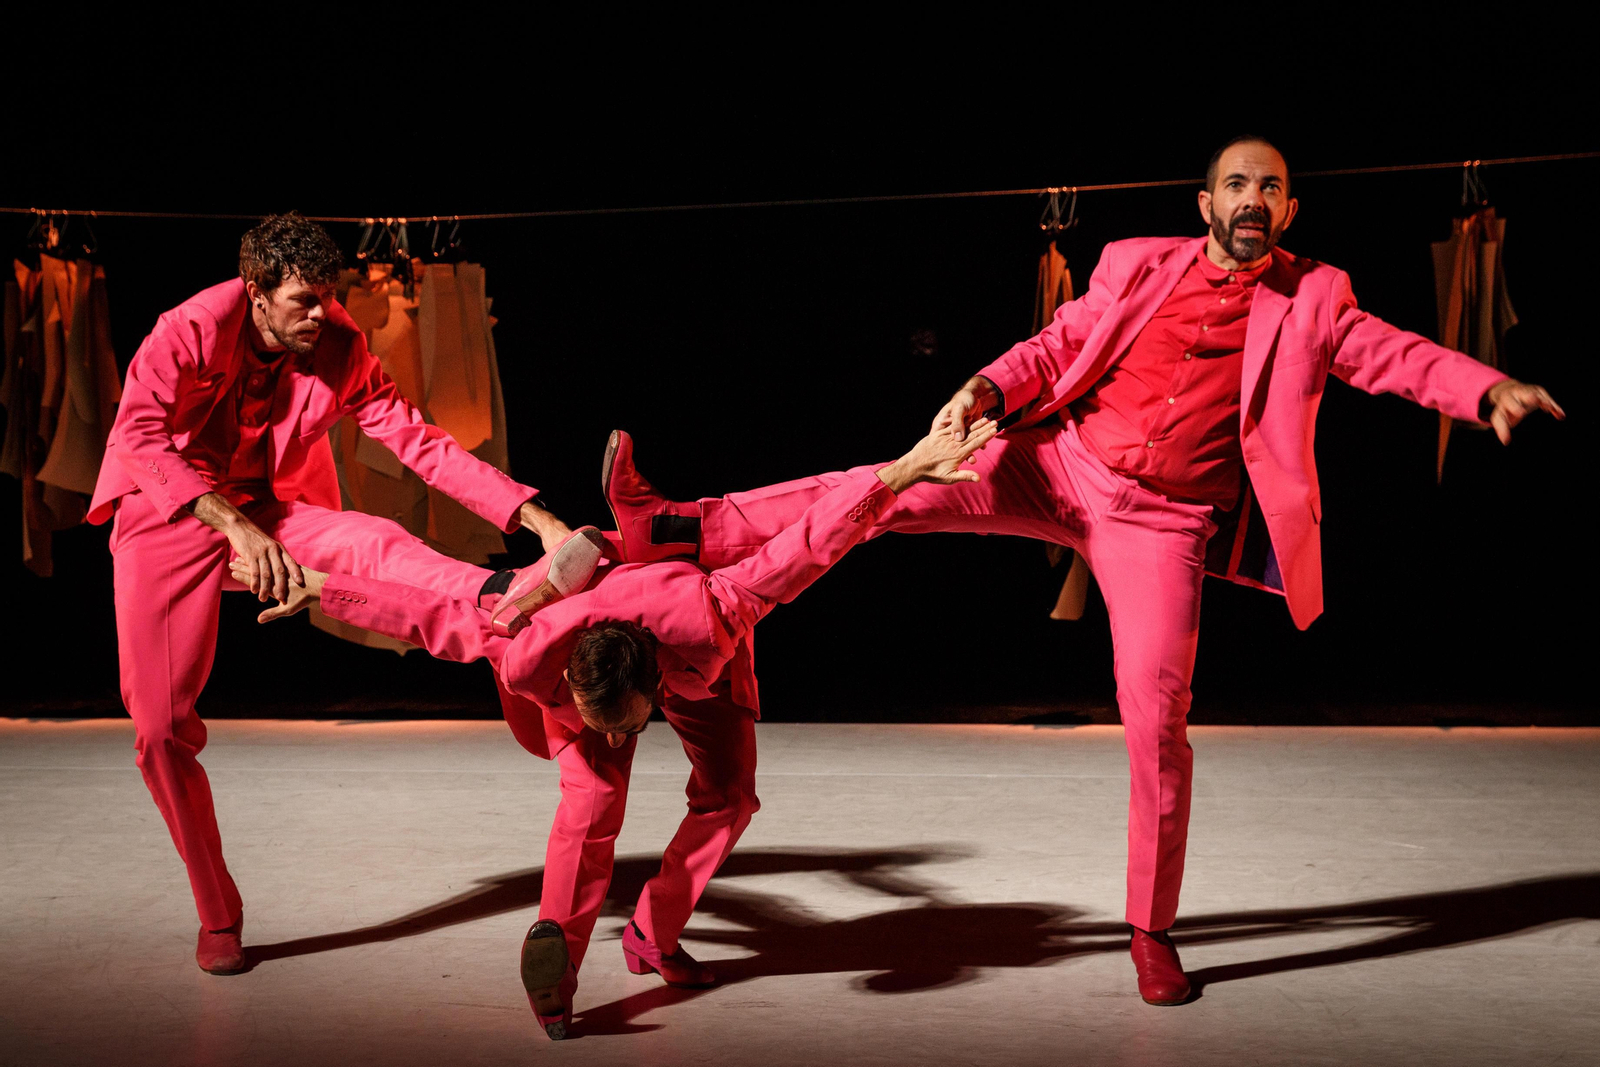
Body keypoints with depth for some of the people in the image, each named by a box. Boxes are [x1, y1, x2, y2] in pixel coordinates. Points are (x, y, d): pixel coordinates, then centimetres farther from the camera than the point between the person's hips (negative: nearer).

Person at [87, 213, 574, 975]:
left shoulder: (340, 350, -10)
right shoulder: (191, 332, -19)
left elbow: (421, 445, -13)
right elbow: (137, 438, -32)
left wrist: (538, 519, -24)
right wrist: (234, 526, -45)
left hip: (268, 509, 2)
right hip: (169, 516, -2)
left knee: (379, 543, -29)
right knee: (161, 726, -6)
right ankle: (217, 918, 8)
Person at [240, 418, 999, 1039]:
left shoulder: (706, 619, -50)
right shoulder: (532, 656, -45)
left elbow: (812, 542, -49)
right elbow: (425, 612, -31)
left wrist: (902, 472, -52)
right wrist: (317, 589, -22)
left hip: (690, 659, 1)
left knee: (729, 795, -5)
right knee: (591, 800, -22)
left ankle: (653, 936, 12)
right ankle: (555, 961, -13)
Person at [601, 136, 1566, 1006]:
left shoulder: (1311, 299, 4)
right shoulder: (1142, 266, 6)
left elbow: (1391, 354, -5)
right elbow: (1060, 345, 6)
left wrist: (1489, 389, -22)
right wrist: (988, 391, -12)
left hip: (1165, 522, -1)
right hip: (1064, 466, 1)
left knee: (1157, 715, -6)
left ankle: (1153, 929, 12)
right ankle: (680, 530, -8)